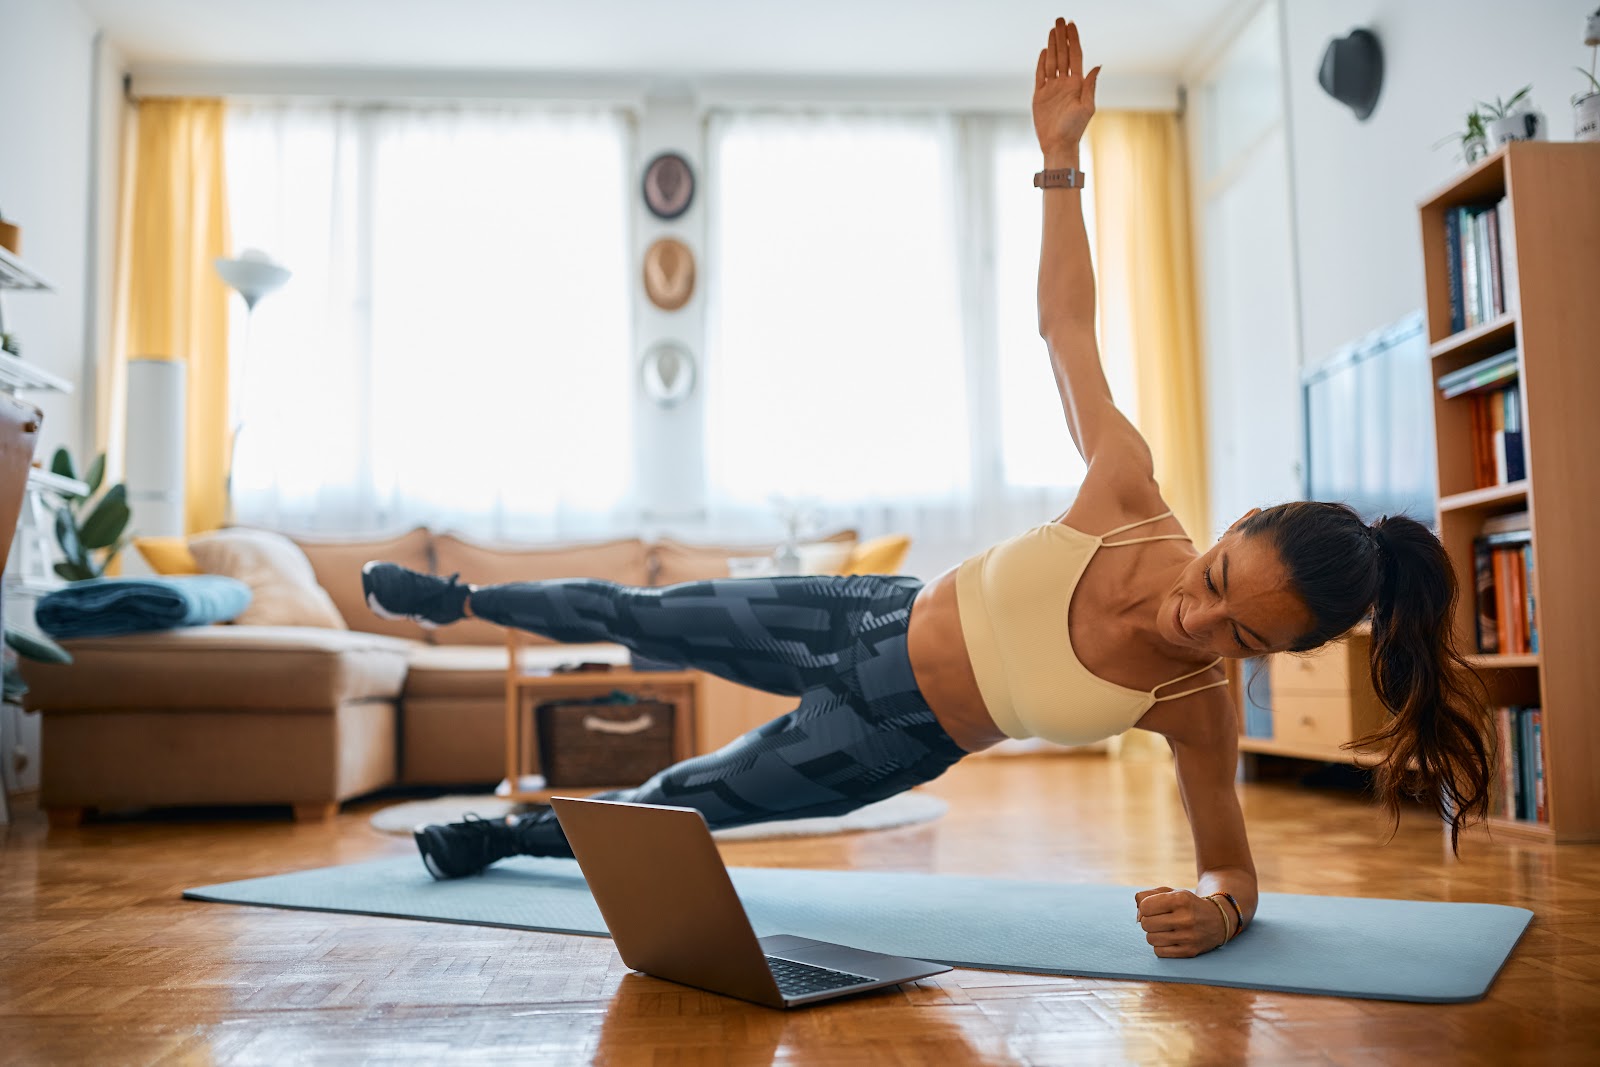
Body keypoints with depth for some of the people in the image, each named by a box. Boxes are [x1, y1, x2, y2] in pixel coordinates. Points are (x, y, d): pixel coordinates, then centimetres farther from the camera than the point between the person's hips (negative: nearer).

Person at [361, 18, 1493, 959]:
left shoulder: (1196, 704, -27)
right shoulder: (1130, 496, -27)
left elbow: (1232, 864, -13)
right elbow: (1067, 326, -16)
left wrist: (1213, 911, -36)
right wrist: (1060, 156, -18)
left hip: (893, 738, -1)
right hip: (874, 617, 1)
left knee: (683, 802, 10)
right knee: (644, 616, 14)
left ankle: (512, 833, 41)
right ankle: (462, 600, 45)